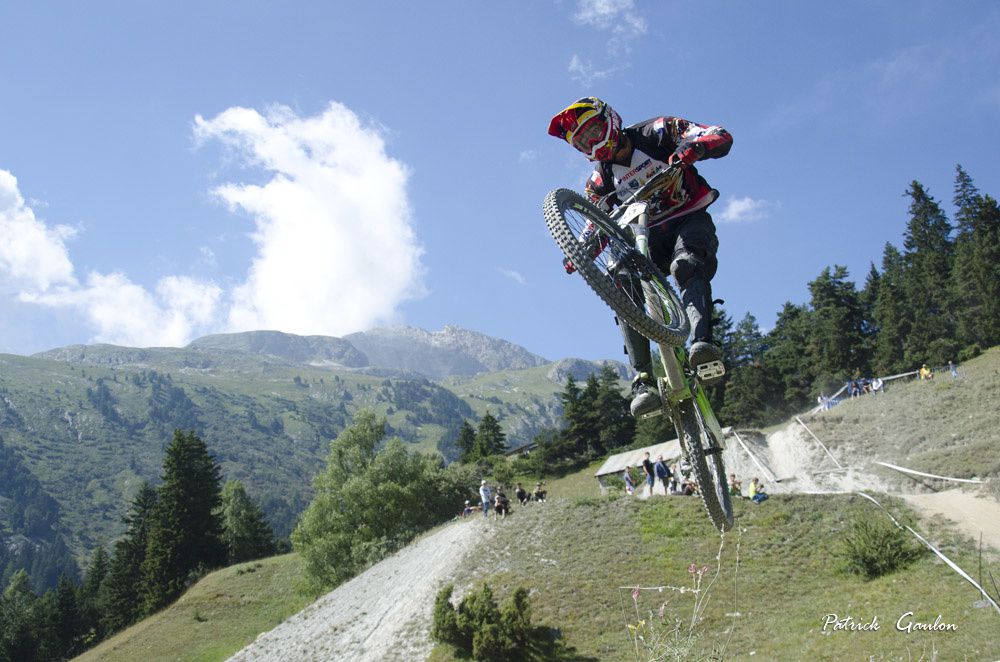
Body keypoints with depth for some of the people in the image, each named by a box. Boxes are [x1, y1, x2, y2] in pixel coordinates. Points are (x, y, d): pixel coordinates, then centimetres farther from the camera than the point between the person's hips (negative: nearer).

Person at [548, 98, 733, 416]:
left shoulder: (656, 133, -5)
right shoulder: (600, 181, 9)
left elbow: (722, 138, -14)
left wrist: (688, 149, -37)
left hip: (690, 223, -3)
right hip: (649, 239, 3)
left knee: (687, 265, -37)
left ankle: (702, 344, -53)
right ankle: (643, 380, -29)